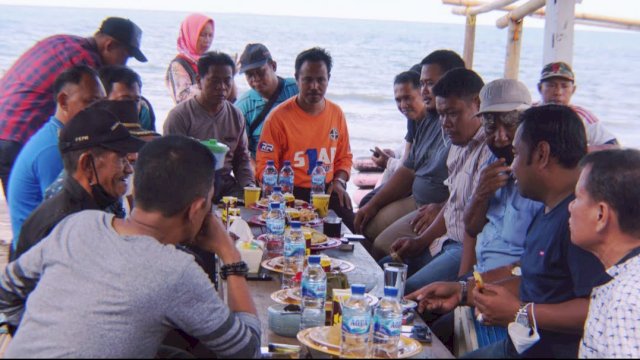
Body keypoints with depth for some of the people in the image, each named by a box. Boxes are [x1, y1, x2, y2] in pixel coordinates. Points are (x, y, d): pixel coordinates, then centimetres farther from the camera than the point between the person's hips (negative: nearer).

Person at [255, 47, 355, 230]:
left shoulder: (336, 113, 10)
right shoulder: (279, 117, -4)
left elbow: (344, 157, 21)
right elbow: (265, 165, -3)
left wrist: (339, 181, 1)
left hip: (327, 190, 4)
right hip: (290, 193, -3)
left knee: (352, 225, -21)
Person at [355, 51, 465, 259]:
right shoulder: (428, 121, 14)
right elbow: (409, 170, 20)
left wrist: (441, 210, -26)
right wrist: (373, 205, 15)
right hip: (416, 202, 10)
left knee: (383, 246, -18)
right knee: (366, 227, 6)